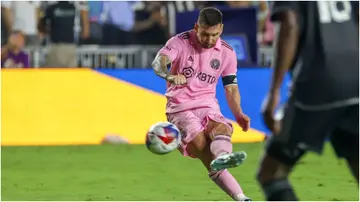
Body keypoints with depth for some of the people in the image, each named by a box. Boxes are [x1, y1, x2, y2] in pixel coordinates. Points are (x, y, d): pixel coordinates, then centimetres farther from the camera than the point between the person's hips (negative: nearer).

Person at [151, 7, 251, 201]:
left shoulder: (227, 52, 5)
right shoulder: (180, 42, -7)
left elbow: (231, 88, 12)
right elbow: (158, 62, -26)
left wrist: (238, 114, -7)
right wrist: (170, 76, -50)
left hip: (208, 105, 2)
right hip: (180, 107, -2)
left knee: (221, 128, -34)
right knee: (201, 145, -27)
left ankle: (222, 156, -68)